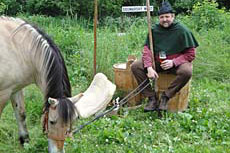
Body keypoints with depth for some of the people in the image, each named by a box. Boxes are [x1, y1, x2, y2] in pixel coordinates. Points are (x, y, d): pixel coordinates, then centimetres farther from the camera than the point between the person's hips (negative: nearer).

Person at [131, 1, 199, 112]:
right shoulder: (154, 30, -1)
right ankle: (151, 97, -14)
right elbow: (147, 50, -3)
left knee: (186, 71, -35)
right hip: (157, 62, 3)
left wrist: (173, 62, -22)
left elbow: (191, 54, -8)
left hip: (176, 62, -3)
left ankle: (165, 96, -18)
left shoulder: (182, 31, -9)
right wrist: (149, 68, -21)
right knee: (135, 66, -16)